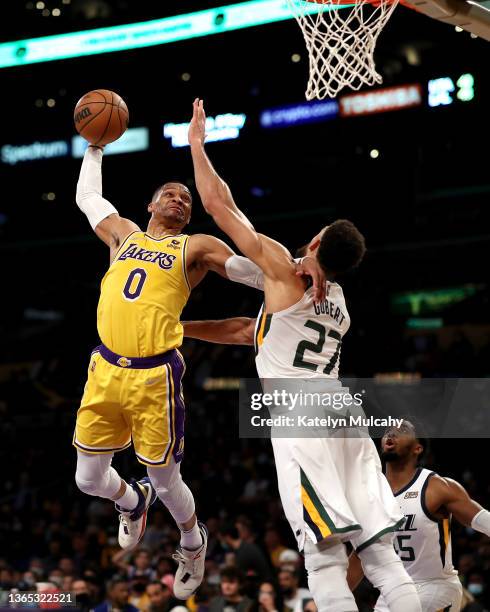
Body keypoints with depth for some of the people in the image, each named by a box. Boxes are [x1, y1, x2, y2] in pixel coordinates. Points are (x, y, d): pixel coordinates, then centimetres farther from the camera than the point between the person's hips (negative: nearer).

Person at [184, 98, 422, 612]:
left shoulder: (283, 270, 0)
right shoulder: (338, 302, 22)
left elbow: (218, 204, 3)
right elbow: (250, 331, 33)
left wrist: (196, 143, 16)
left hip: (301, 421, -7)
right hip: (344, 416, 7)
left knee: (325, 555, -11)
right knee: (380, 552, 4)